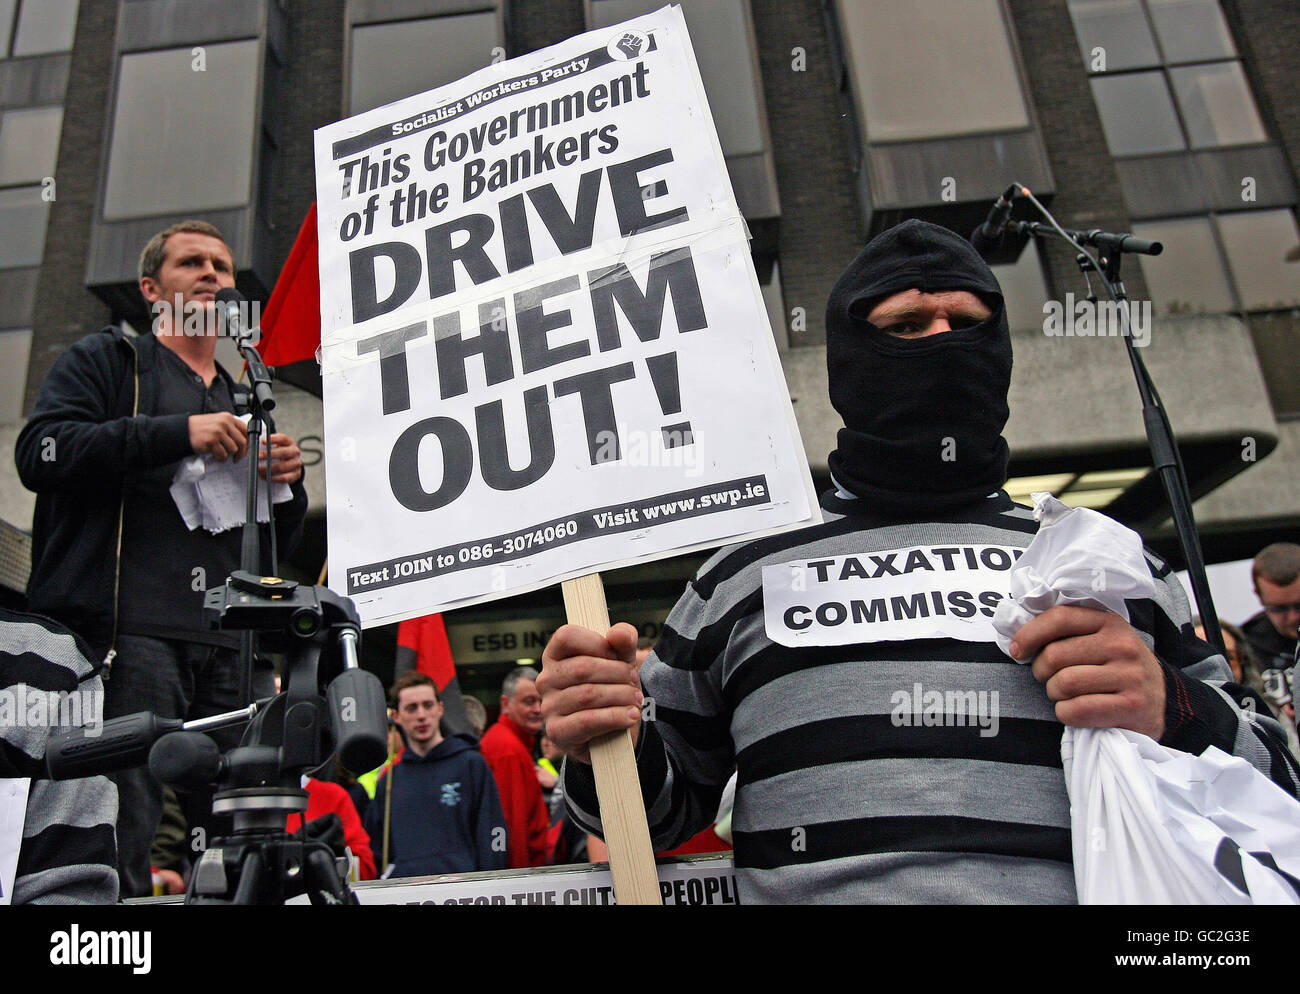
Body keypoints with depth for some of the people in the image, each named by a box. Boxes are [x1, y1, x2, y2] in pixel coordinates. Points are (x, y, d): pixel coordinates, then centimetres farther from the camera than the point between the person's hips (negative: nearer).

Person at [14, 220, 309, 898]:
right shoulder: (107, 360, 15)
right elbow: (39, 451, -5)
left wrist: (287, 482, 6)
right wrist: (176, 433, -11)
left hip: (232, 646, 5)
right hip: (131, 631, -4)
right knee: (119, 831, -13)